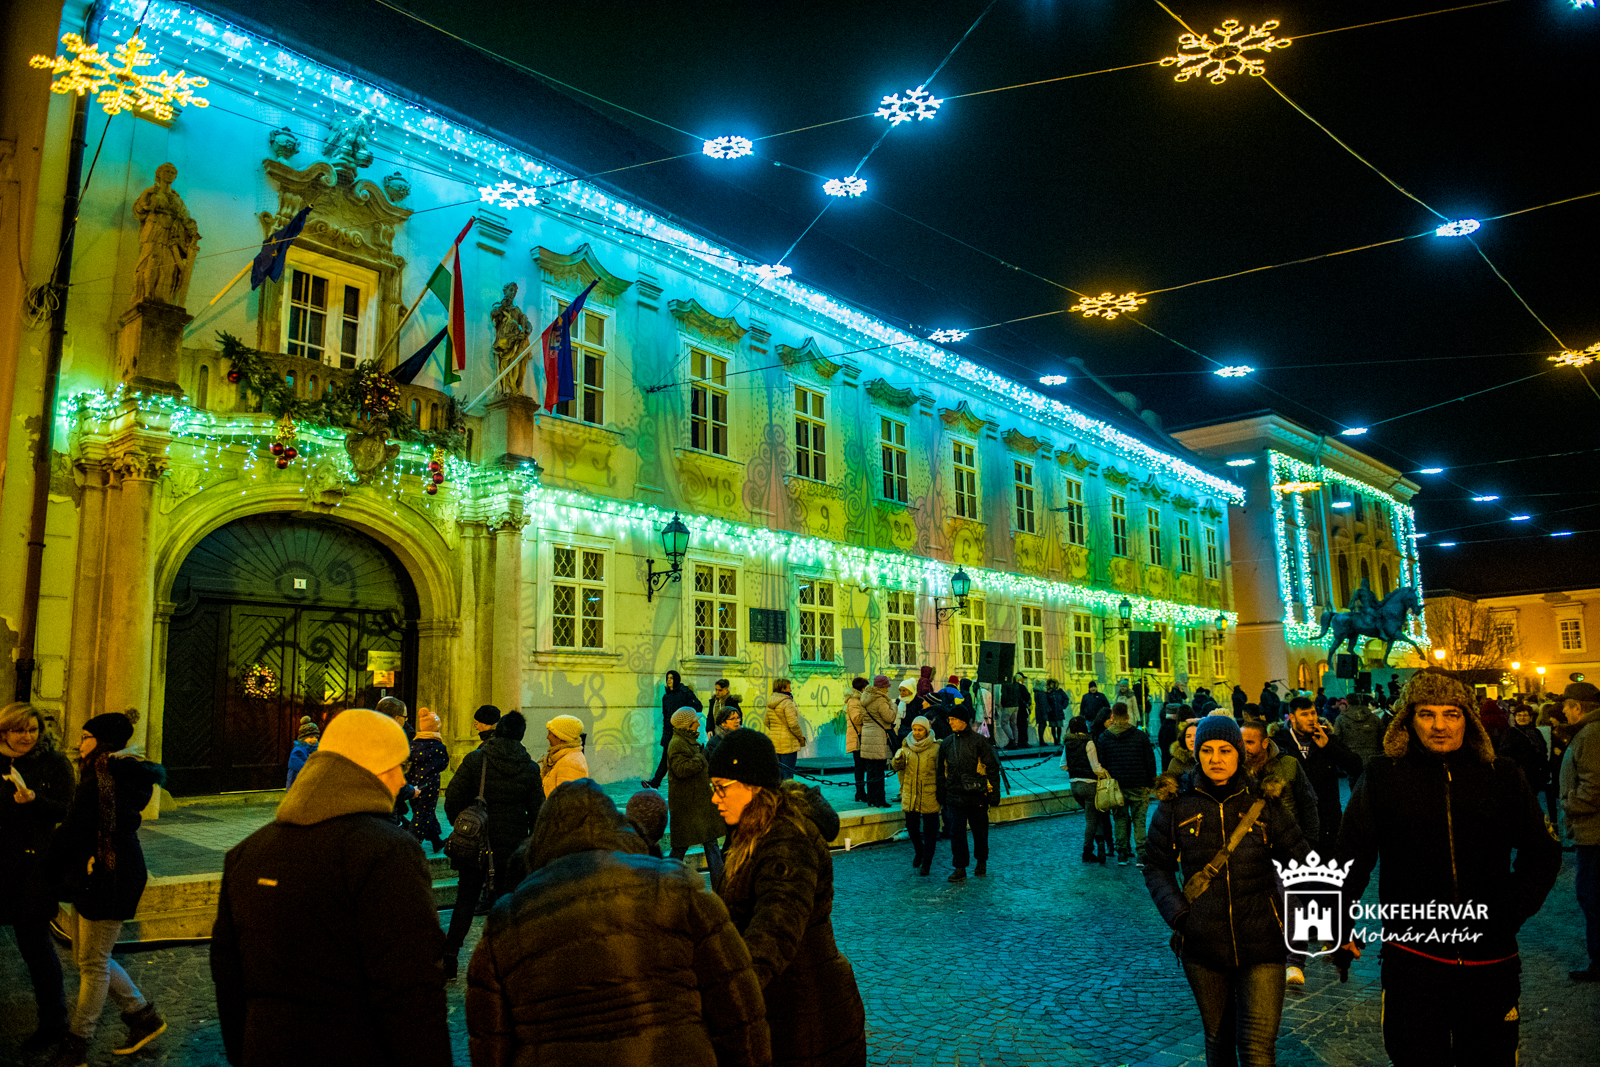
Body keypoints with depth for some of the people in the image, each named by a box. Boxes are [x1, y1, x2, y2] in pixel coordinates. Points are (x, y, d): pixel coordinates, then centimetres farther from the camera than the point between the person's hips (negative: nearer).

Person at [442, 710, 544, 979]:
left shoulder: (474, 760, -8)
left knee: (466, 899, 13)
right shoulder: (530, 768, -3)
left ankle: (450, 954, 11)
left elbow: (452, 799, -7)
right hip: (511, 847, 0)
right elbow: (537, 812, 2)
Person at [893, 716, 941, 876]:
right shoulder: (906, 747, 4)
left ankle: (926, 863, 15)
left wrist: (941, 792, -4)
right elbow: (898, 768, 8)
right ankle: (919, 851, 38)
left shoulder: (935, 748, -6)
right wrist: (897, 758, -12)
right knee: (911, 827, 10)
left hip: (929, 796, -3)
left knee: (930, 831, 3)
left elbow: (941, 772, -2)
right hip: (910, 795, 3)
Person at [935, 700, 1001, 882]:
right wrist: (941, 795, 15)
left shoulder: (980, 741, -6)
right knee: (956, 832, -2)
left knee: (980, 831, 11)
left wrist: (994, 794, -5)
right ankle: (959, 869, 4)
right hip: (955, 796, 3)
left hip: (976, 796, -3)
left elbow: (992, 768, -3)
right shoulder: (946, 743, 8)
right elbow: (942, 772, 16)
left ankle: (981, 862, 30)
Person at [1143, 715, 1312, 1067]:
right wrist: (1179, 915, -8)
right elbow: (1156, 866, 4)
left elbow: (1302, 860, 2)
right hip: (1203, 943, 1)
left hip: (1261, 943, -1)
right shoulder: (1177, 803, -2)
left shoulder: (1262, 801, -2)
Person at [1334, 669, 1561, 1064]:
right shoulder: (1383, 775, -3)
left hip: (1491, 960, 2)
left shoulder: (1503, 777, 2)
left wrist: (1513, 909, -2)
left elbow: (1542, 852, 12)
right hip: (1413, 958, -2)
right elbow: (1352, 854, 2)